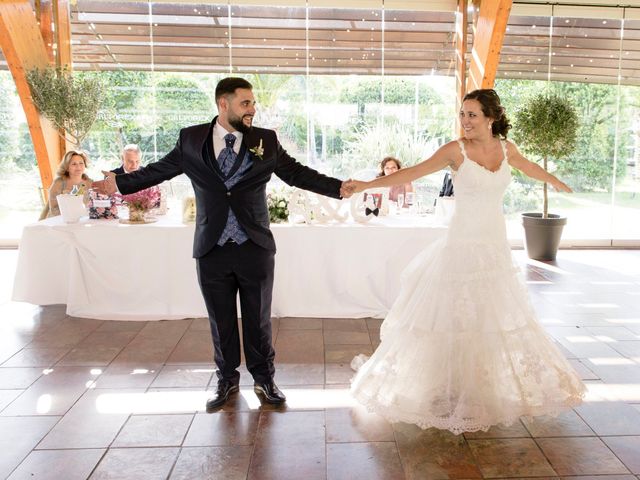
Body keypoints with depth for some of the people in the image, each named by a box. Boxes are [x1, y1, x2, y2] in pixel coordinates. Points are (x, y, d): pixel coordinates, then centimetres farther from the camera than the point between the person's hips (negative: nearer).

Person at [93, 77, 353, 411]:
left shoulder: (266, 141, 1)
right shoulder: (191, 139, 2)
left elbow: (297, 173, 5)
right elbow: (160, 169, 12)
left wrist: (338, 188, -4)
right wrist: (120, 183, 11)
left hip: (256, 248, 0)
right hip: (212, 250, 1)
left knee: (258, 319, 11)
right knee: (221, 321, 13)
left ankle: (264, 379, 30)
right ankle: (227, 380, 33)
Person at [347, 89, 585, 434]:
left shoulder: (506, 148, 5)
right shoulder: (456, 150, -9)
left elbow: (529, 167, 26)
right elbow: (412, 172, -15)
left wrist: (555, 181, 44)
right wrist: (367, 184, -24)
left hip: (496, 244, 5)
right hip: (463, 245, -5)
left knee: (493, 317, 12)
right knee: (455, 317, -1)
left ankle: (485, 389, 30)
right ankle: (450, 392, 15)